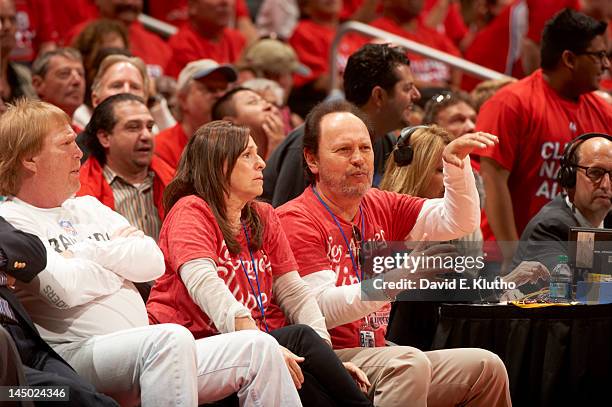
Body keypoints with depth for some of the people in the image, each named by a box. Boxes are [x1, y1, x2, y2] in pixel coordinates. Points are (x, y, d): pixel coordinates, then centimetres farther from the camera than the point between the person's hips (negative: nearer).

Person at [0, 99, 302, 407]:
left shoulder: (89, 207, 24)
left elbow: (153, 262, 13)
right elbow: (64, 288, -15)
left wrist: (92, 252, -1)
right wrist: (120, 254, 3)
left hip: (147, 353, 8)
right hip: (72, 354, -8)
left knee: (260, 348, -5)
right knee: (171, 338, -37)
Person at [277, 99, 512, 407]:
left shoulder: (382, 207, 13)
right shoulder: (296, 221, -10)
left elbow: (458, 221, 16)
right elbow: (321, 309, -20)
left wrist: (456, 162, 0)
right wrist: (394, 282, -30)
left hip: (376, 355, 8)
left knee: (485, 367, 1)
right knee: (409, 362, -33)